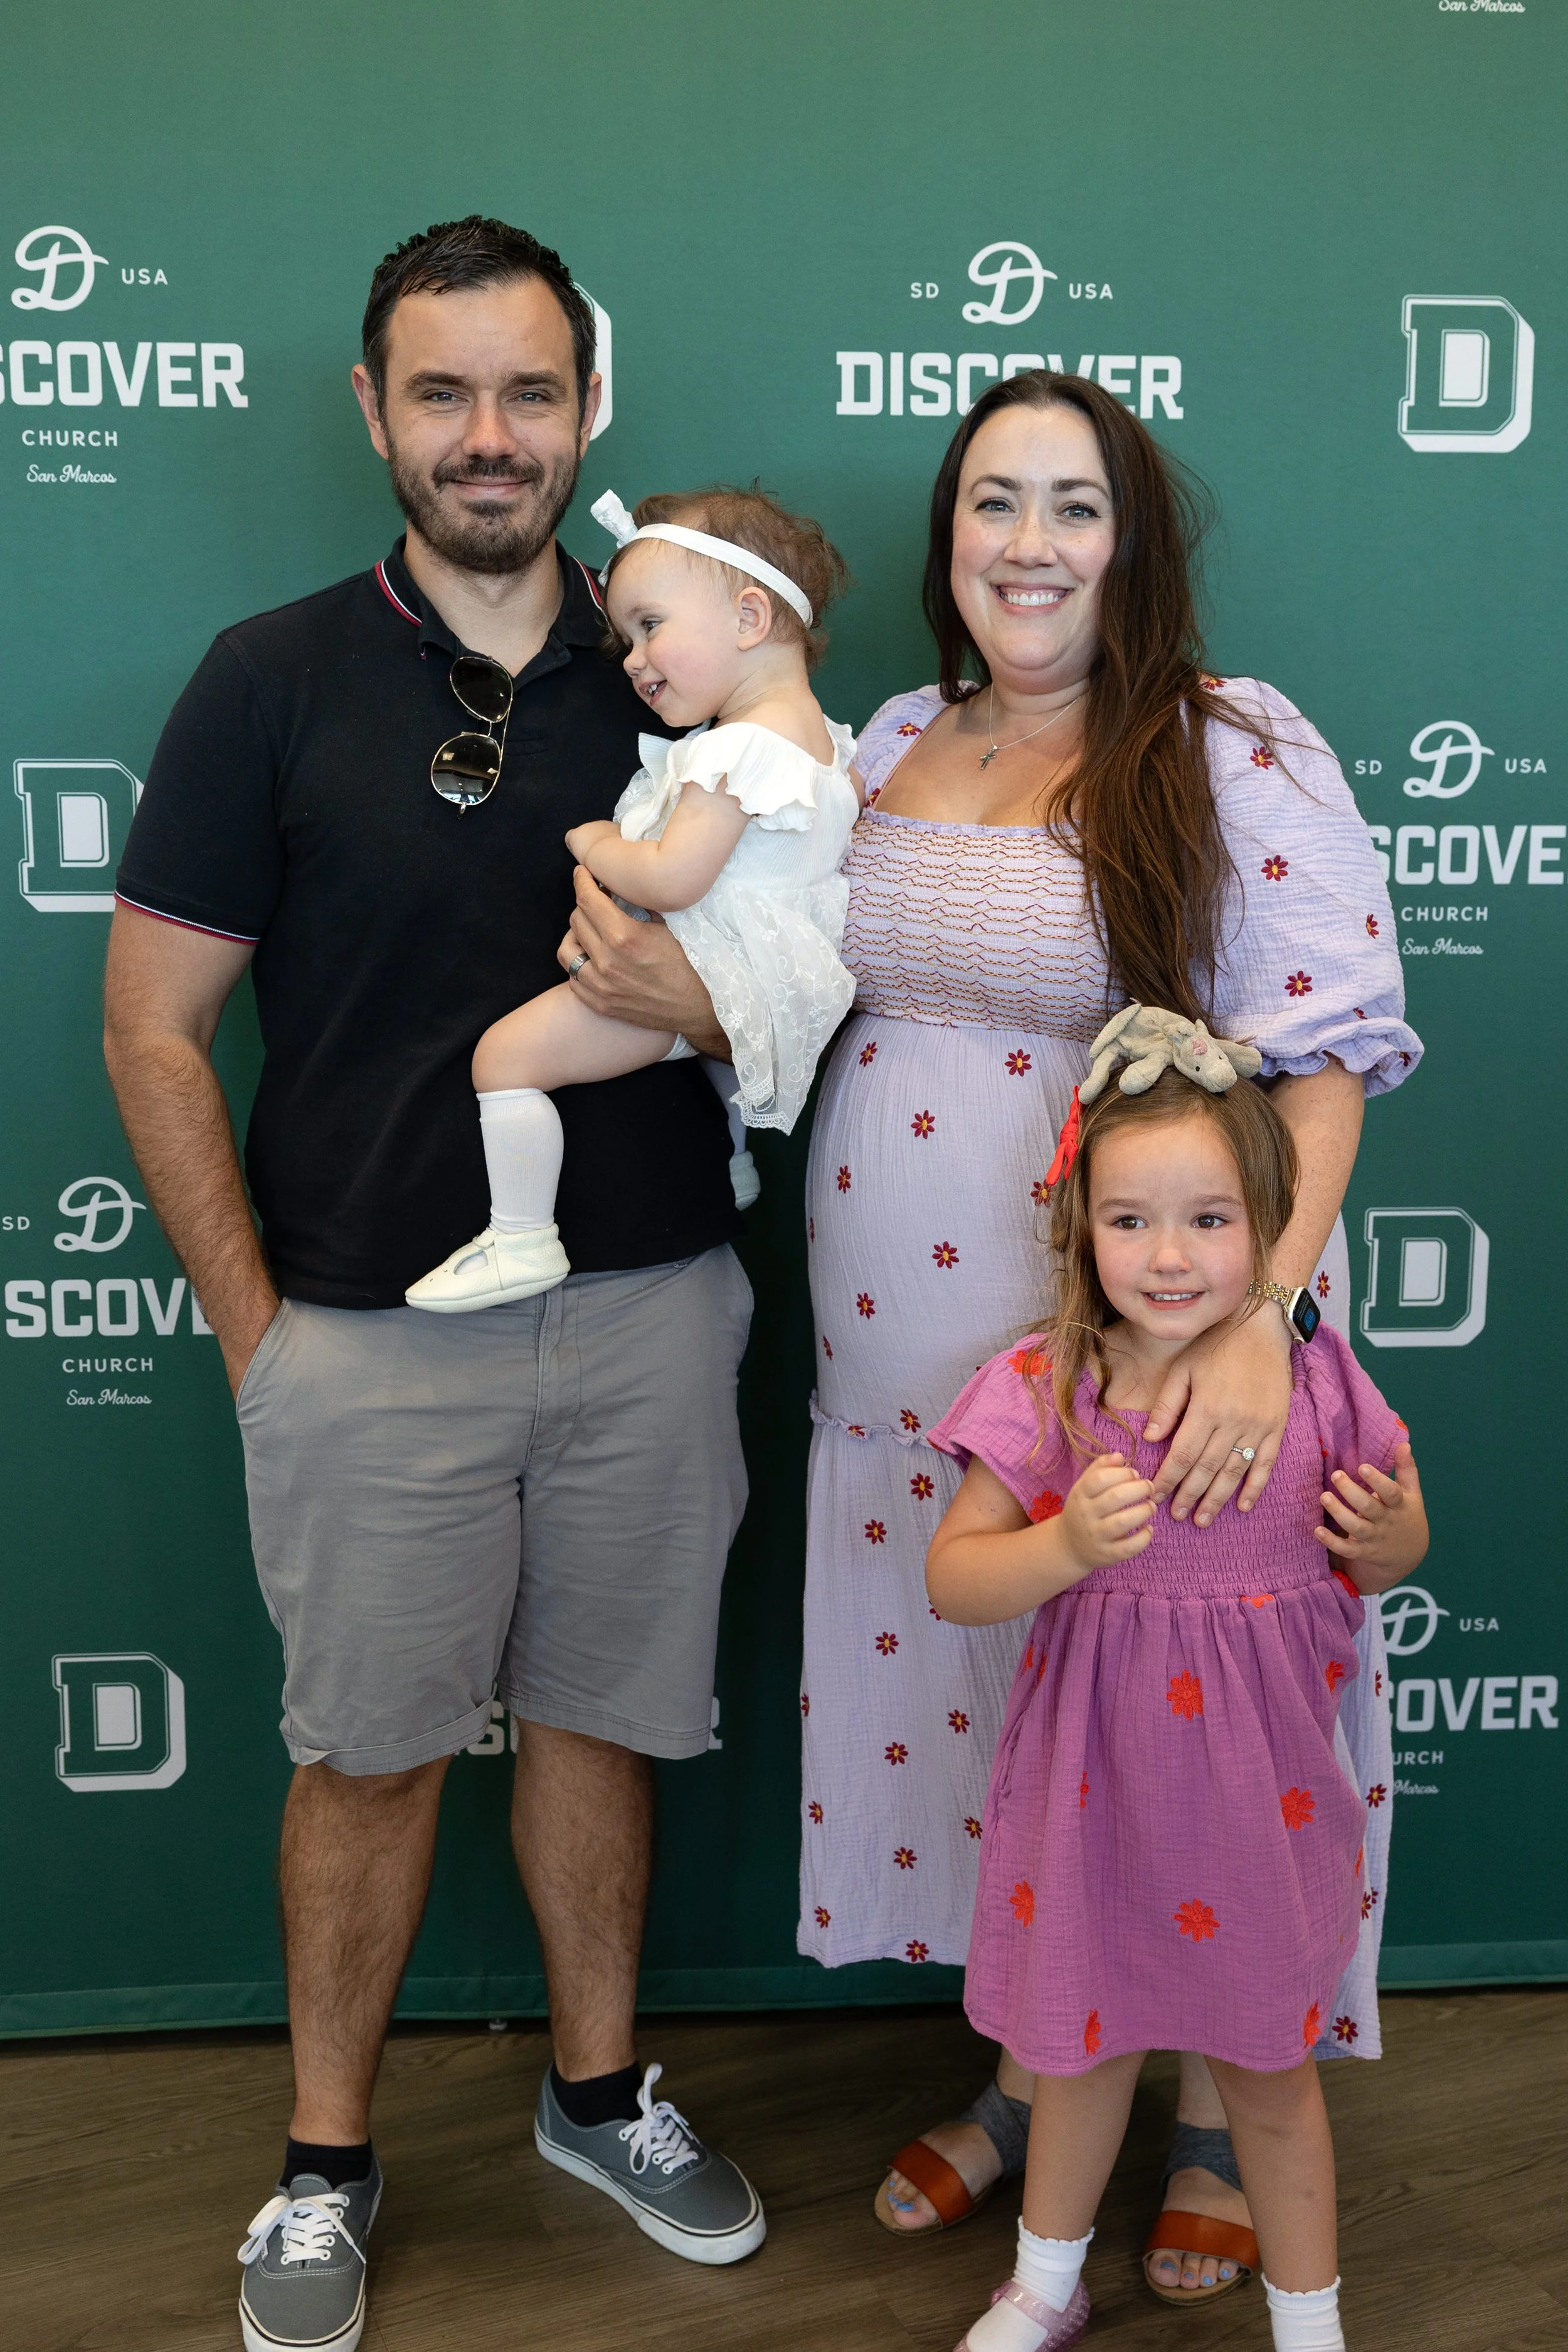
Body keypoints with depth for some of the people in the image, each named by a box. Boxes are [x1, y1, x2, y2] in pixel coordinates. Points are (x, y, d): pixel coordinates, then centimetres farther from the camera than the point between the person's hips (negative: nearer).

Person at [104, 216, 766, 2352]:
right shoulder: (276, 682, -2)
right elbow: (153, 1028, -3)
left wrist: (703, 994, -13)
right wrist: (256, 1332, -6)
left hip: (649, 1311, 3)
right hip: (377, 1333, -2)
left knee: (600, 1712, 16)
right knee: (371, 1752, 9)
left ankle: (600, 2089, 37)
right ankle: (328, 2161, 30)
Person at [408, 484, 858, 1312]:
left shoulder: (740, 748, -24)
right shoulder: (816, 732, 7)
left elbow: (671, 878, -31)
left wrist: (591, 842, -11)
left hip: (695, 978, -11)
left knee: (506, 1053, -12)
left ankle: (522, 1238, -7)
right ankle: (736, 1164, 60)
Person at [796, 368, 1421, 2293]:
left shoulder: (1239, 755, -10)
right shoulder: (892, 747, 8)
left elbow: (1324, 1054, -16)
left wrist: (1262, 1313, -28)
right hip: (914, 1362, 5)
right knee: (967, 1700, 17)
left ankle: (1217, 2121, 34)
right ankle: (1020, 2077, 40)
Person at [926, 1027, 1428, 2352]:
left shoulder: (1312, 1375, -10)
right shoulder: (1040, 1389, -13)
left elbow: (1396, 1545, 5)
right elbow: (953, 1581, -13)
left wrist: (1384, 1536, -18)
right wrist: (1068, 1548, -31)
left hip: (1262, 1795, 0)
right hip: (1097, 1785, 0)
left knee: (1269, 2073, 18)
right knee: (1084, 2044, 21)